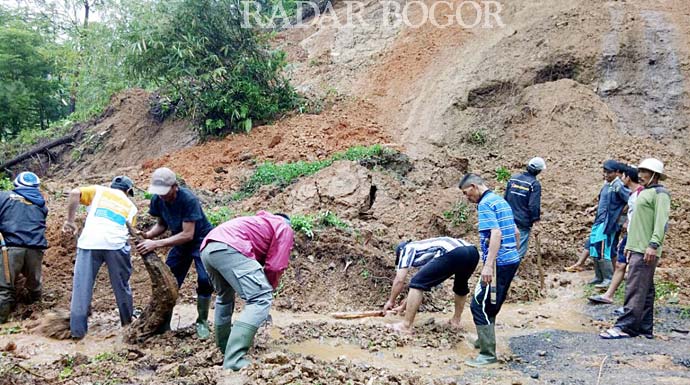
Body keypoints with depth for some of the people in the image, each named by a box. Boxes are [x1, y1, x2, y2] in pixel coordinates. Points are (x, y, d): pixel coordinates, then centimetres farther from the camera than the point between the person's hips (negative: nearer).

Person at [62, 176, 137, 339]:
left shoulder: (99, 190, 21)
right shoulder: (131, 206, 26)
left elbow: (74, 193, 3)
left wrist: (70, 220, 7)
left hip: (89, 242, -1)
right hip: (115, 244, 1)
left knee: (82, 286, 6)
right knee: (121, 285, 18)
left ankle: (77, 330, 6)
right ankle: (128, 321, 31)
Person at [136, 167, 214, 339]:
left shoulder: (188, 199, -31)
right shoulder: (157, 200, -13)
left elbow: (188, 235, -32)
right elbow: (162, 224, 2)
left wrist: (156, 244, -35)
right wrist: (149, 234, -20)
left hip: (201, 240, -6)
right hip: (180, 242, 6)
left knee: (205, 279, -22)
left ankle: (202, 322, -2)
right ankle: (164, 324, 14)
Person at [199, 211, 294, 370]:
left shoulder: (261, 223, 41)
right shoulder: (285, 228, 18)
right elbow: (275, 267, 6)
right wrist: (269, 289, 23)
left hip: (207, 248, 9)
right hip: (229, 248, -9)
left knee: (225, 296, 31)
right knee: (261, 299, -10)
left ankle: (224, 348, 41)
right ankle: (234, 361, -20)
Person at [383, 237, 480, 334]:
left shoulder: (407, 249, 22)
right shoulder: (425, 250, 41)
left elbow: (399, 280, 14)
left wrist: (391, 301, 28)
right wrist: (405, 305, 56)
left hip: (452, 254, -8)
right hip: (472, 252, 8)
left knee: (418, 283, 3)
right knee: (461, 286, 37)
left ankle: (406, 326, 3)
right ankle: (456, 320, 41)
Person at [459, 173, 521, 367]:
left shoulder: (485, 204, -13)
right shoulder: (501, 201, 16)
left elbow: (496, 234, -23)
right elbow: (516, 232, 19)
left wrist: (488, 265, -27)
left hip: (499, 264, -10)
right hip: (512, 260, 10)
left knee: (479, 305, -5)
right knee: (490, 304, 21)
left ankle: (488, 354, -3)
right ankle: (485, 340, 32)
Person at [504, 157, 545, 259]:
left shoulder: (513, 178, 5)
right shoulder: (535, 184, -13)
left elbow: (505, 198, 12)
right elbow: (534, 205, -17)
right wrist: (535, 222, -11)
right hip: (523, 222, -6)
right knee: (520, 250, 2)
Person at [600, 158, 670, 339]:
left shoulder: (659, 193, -7)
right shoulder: (644, 193, 22)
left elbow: (661, 221, -18)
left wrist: (653, 245, -25)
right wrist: (630, 245, 23)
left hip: (646, 251, -10)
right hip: (637, 248, 10)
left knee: (635, 290, -11)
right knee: (645, 290, 11)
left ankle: (626, 327, -11)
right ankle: (645, 328, 16)